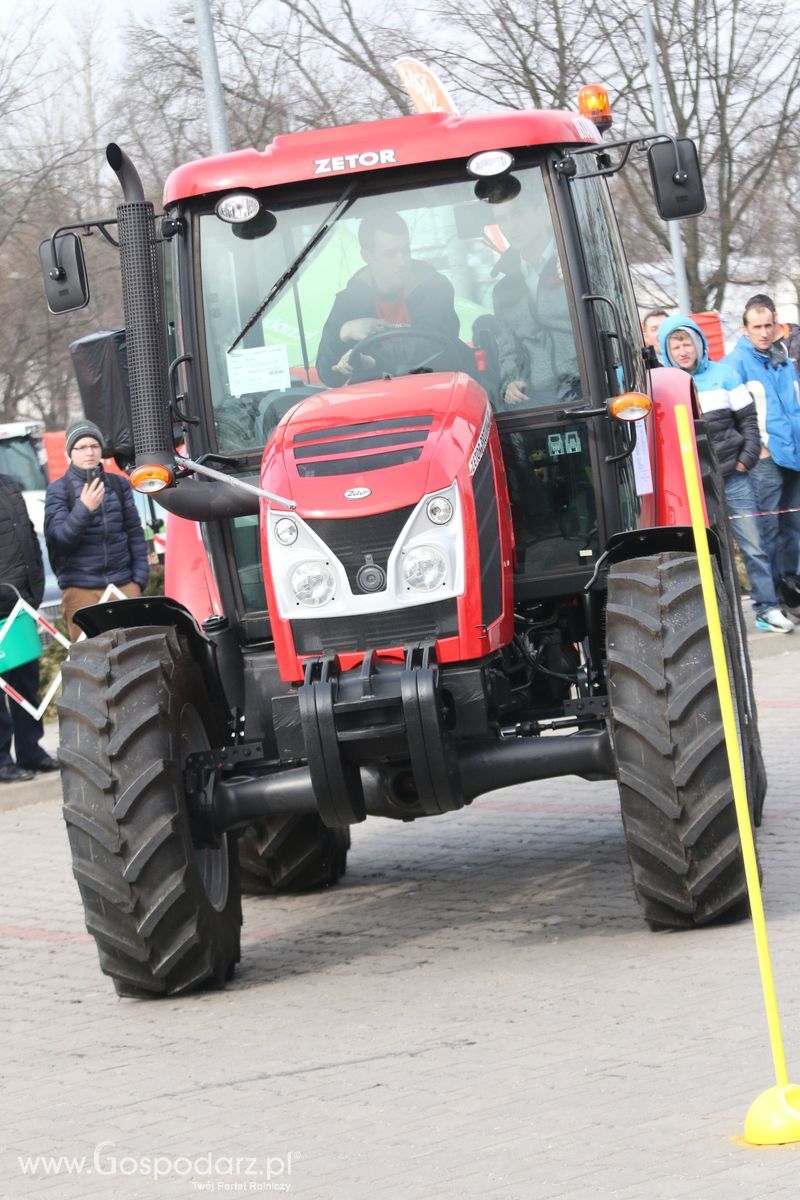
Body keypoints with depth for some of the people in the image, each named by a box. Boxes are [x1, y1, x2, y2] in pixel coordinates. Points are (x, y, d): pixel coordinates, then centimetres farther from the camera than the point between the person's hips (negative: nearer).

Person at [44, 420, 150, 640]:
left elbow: (135, 533, 15)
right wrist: (84, 509, -22)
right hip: (81, 590, -3)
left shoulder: (119, 485, 11)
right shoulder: (58, 490, 2)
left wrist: (139, 578, 9)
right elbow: (57, 537, -8)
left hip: (124, 585, 3)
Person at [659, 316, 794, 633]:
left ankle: (767, 608, 8)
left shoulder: (723, 375, 5)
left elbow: (748, 418, 8)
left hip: (733, 476, 1)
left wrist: (747, 457, -2)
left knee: (752, 545, 2)